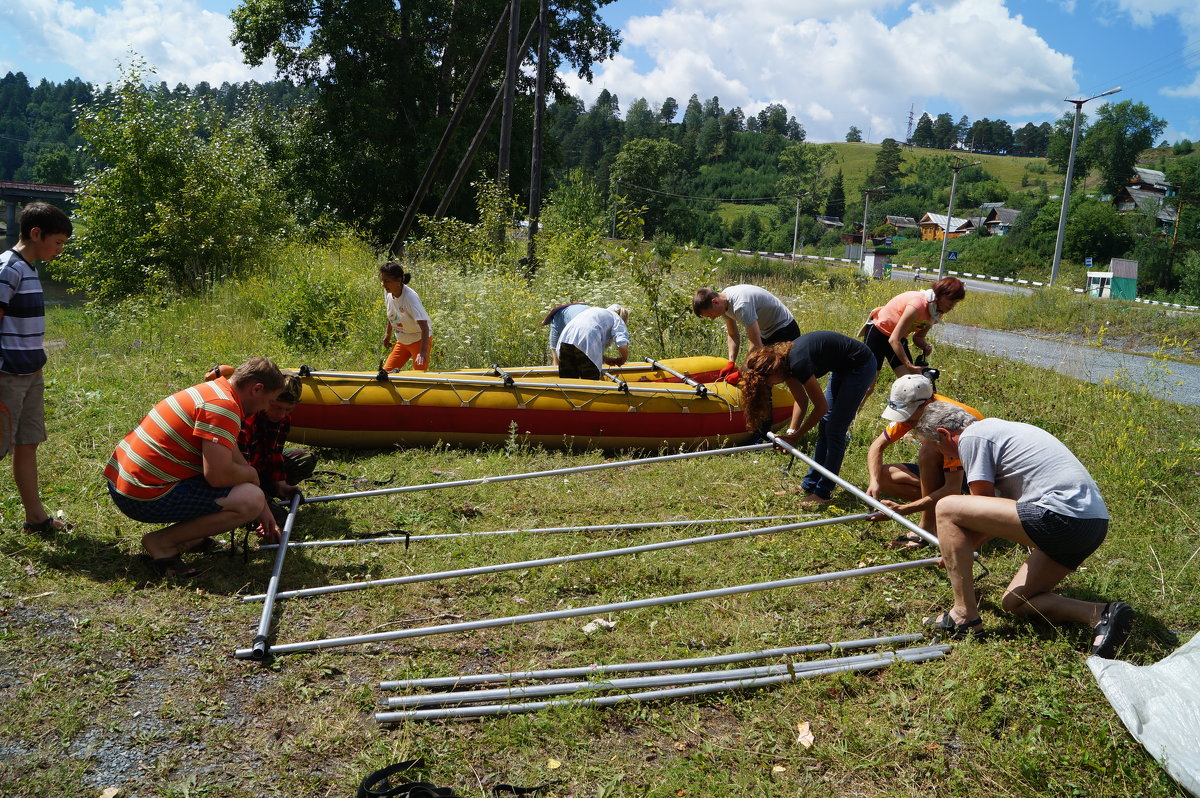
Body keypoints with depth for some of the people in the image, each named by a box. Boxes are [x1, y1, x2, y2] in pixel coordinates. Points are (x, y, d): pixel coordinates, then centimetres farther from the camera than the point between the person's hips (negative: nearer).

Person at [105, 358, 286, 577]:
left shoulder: (213, 390, 14)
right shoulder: (223, 405, -18)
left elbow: (235, 459, 20)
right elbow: (218, 475, -26)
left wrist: (263, 510, 22)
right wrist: (252, 475, -4)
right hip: (145, 497, -10)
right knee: (250, 500, -18)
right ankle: (162, 542, -7)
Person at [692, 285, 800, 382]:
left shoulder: (741, 306, -35)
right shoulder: (724, 301, -7)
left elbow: (757, 345, -36)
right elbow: (733, 335, 3)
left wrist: (741, 374, -28)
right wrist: (731, 363, -11)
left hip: (785, 331, -9)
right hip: (766, 332, 9)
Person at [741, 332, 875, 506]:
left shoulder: (798, 363, -31)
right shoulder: (784, 360, -5)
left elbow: (821, 407, -21)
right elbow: (801, 400, 3)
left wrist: (796, 436, -13)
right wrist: (791, 432, -7)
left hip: (860, 366, -9)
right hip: (843, 368, 9)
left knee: (835, 431, -7)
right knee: (825, 426, 10)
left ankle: (822, 494, -1)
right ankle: (809, 486, 17)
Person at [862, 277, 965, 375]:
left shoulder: (937, 314, -6)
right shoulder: (918, 304, -32)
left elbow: (918, 337, 5)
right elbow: (894, 339, -33)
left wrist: (926, 346, -19)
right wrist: (909, 365, -35)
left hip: (900, 339, 8)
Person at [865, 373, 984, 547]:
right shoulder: (911, 409, -12)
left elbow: (952, 489, -35)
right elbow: (878, 445, -3)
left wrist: (903, 510, -39)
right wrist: (874, 482, -21)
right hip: (942, 468, 7)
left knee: (929, 450, -34)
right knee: (882, 475, -12)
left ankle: (928, 526, -24)